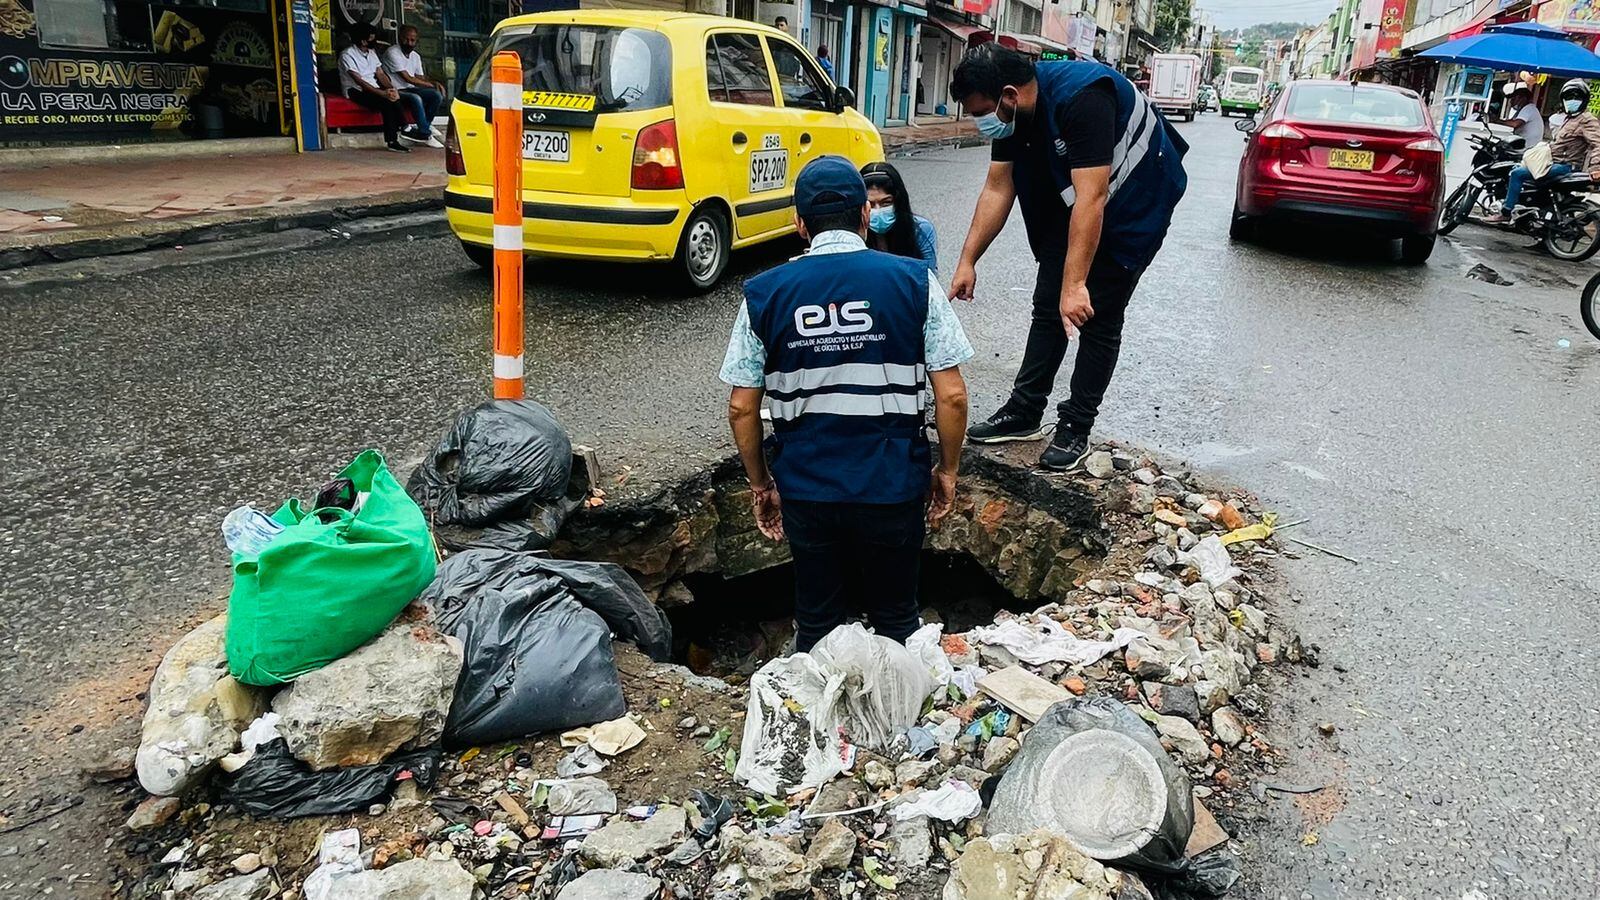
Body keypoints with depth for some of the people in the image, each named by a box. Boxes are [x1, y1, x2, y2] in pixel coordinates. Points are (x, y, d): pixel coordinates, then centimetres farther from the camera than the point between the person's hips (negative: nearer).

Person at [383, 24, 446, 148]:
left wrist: (435, 83, -8)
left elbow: (420, 78, 15)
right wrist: (431, 85, -12)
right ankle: (426, 135, -25)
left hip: (410, 89, 7)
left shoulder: (416, 56, 14)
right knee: (416, 99, -36)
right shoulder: (392, 53, -11)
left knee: (437, 95, -16)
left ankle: (423, 129, -12)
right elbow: (408, 79, -16)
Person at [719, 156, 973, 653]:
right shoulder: (914, 281, -7)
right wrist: (947, 471, 6)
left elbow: (742, 408, -2)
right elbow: (951, 396, -8)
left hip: (805, 488, 1)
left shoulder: (765, 293, -4)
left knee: (816, 625, 19)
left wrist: (761, 484, 10)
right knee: (896, 621, 19)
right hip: (893, 486, -1)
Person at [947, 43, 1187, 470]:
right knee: (1048, 307, 7)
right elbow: (997, 189, -5)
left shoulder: (1081, 98, -35)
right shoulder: (1010, 111, -12)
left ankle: (1076, 429, 4)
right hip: (1071, 205, 8)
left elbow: (1091, 199, -39)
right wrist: (967, 261, -8)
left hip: (1135, 205, -7)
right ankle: (1023, 413, 16)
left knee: (1097, 317, -6)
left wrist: (1074, 284, -42)